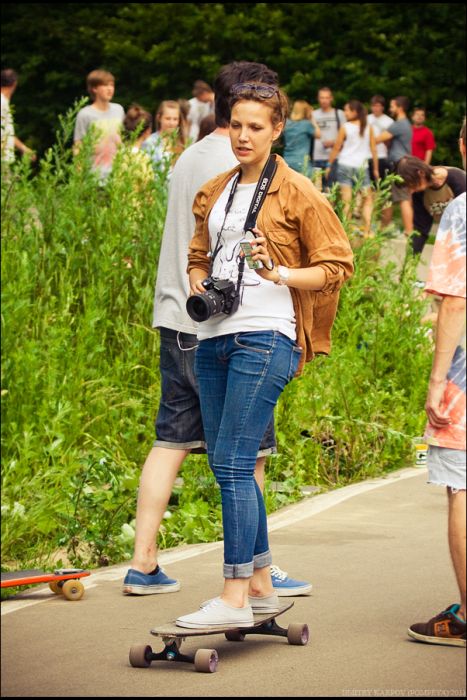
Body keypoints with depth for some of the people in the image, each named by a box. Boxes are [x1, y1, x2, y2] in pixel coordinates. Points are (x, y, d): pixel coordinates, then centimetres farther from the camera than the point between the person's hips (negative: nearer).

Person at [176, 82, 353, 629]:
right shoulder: (213, 194, 17)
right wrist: (198, 285, 5)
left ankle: (235, 598, -14)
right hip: (214, 337, 7)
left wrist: (278, 273, -18)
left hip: (265, 337, -7)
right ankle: (260, 587, 20)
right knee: (229, 466, 9)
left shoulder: (297, 193, -2)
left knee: (232, 462, -14)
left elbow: (337, 265, -3)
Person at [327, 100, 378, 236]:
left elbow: (336, 148, 1)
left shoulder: (345, 127, -3)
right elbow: (373, 149, 5)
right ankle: (367, 231, 4)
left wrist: (329, 165, 11)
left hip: (345, 165, -2)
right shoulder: (368, 128, 3)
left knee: (346, 199, -2)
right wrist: (375, 168, 13)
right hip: (362, 167, 2)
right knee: (367, 199, 11)